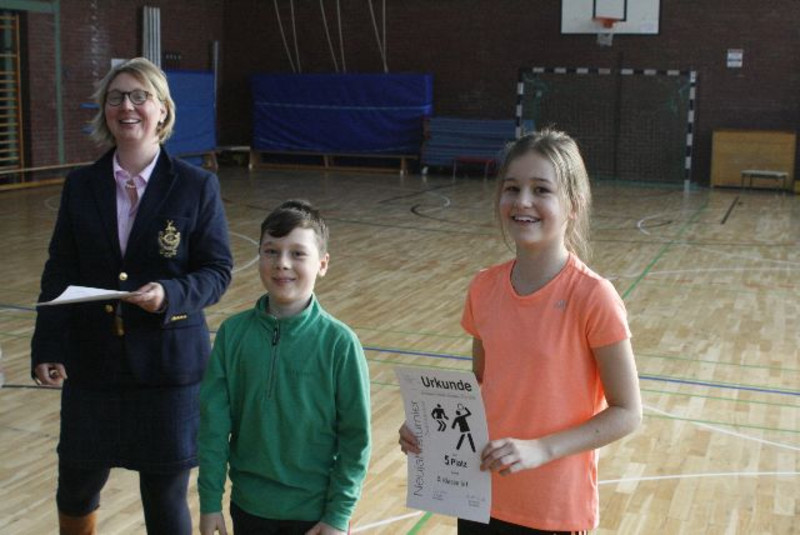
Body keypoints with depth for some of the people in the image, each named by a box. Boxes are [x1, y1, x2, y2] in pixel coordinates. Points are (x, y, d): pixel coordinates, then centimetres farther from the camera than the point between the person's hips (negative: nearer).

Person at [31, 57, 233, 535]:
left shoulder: (197, 185, -4)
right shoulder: (80, 186, 5)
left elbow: (218, 271, -5)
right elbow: (59, 274, 4)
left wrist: (171, 295, -24)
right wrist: (47, 347, -6)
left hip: (170, 364, -3)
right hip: (91, 362, 3)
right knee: (76, 487, 16)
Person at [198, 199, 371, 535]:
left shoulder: (339, 342, -14)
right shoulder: (233, 332, -7)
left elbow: (356, 436, -10)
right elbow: (213, 422, -3)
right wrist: (210, 501, -2)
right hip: (249, 506, 3)